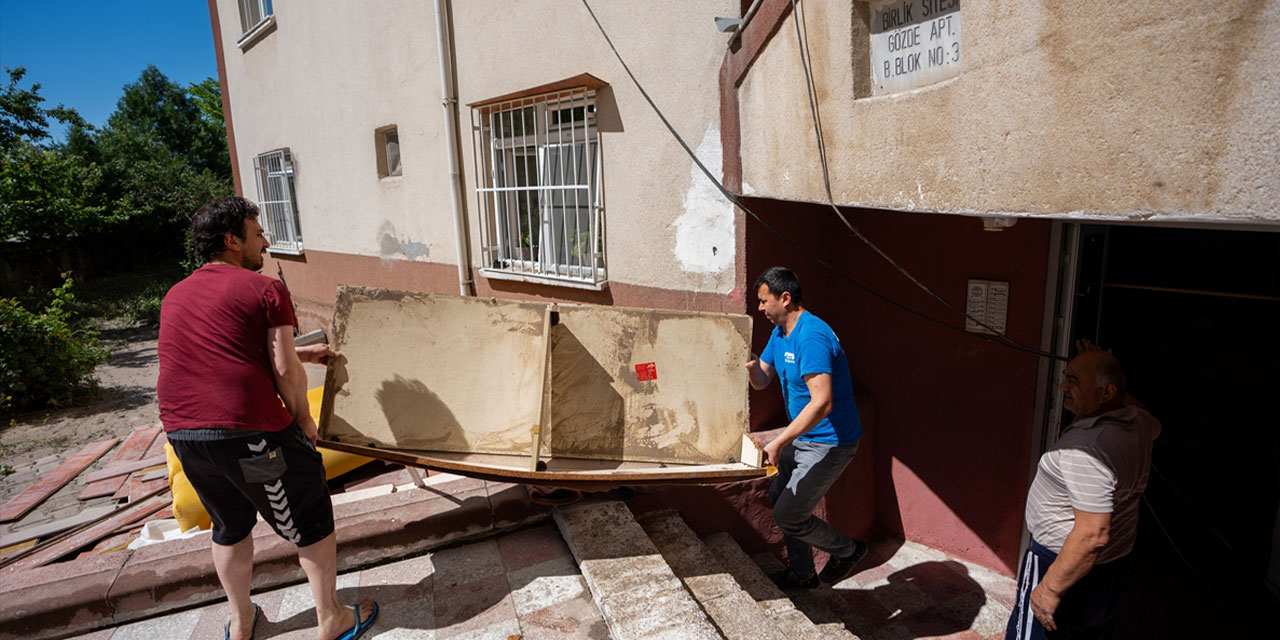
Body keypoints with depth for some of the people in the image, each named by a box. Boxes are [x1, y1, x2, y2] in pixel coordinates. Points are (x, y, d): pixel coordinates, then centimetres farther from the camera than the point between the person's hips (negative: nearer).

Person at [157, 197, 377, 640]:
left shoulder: (175, 296, 15)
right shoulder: (265, 289, -7)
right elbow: (284, 369, -13)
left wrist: (301, 353, 30)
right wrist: (303, 418, 2)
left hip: (182, 433, 8)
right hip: (249, 432, -7)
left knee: (230, 528, 27)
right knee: (311, 524, 10)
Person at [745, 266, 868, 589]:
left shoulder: (811, 337, -27)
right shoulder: (779, 333, 5)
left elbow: (822, 402, -34)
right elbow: (761, 381, 10)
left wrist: (778, 442, -35)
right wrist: (753, 366, -14)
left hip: (829, 444, -10)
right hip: (803, 438, 10)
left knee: (788, 517, -4)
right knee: (779, 498, 19)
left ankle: (848, 550, 23)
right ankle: (802, 574, 37)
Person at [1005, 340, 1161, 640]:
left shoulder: (1085, 449, -32)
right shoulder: (1138, 422, -2)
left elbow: (1093, 535, -32)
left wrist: (1050, 589, -24)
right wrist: (1106, 367, 18)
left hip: (1070, 565, -9)